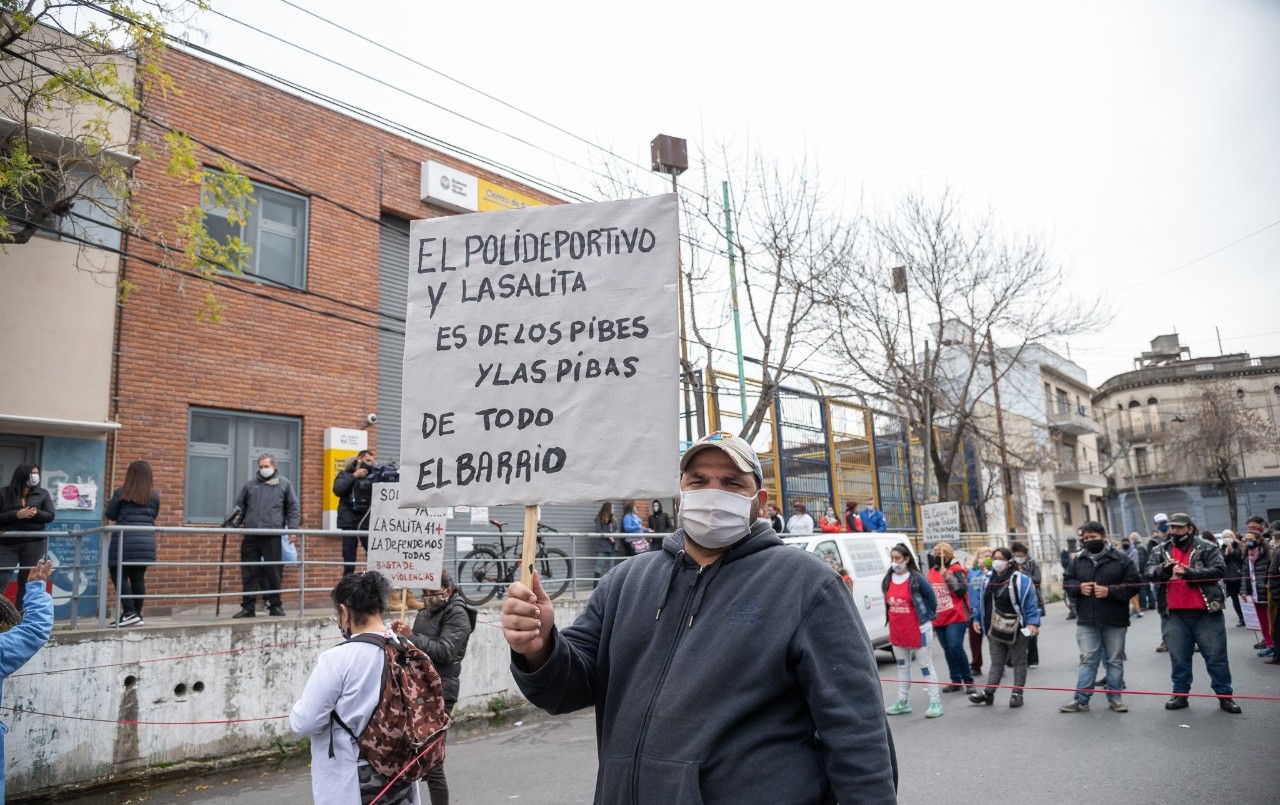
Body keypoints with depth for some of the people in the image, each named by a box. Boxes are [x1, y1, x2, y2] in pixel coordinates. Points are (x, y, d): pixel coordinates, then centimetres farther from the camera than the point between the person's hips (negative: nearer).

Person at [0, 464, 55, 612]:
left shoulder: (42, 494, 8)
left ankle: (20, 614, 9)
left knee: (27, 580, 3)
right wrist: (16, 514, -17)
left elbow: (50, 516, 2)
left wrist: (36, 513, -17)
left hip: (34, 543, 1)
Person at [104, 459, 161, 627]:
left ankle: (130, 613, -7)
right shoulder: (154, 495, 7)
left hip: (125, 540, -4)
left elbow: (110, 515, 7)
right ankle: (137, 614, 11)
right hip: (146, 541, 4)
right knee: (138, 578, 9)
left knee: (119, 576, 3)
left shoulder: (121, 493, -2)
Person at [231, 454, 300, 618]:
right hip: (251, 535, 2)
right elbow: (240, 505, 20)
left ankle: (275, 605, 12)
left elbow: (293, 508, 8)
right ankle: (248, 607, 10)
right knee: (249, 572, 3)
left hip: (272, 536, -2)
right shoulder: (250, 484, 15)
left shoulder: (284, 484, 9)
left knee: (273, 572, 2)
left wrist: (292, 528, -2)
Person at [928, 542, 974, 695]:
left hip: (956, 618, -6)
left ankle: (968, 680, -3)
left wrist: (948, 577, -24)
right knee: (947, 650, 8)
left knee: (955, 647, -14)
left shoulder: (956, 570, -5)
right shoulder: (932, 572, 14)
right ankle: (956, 681, 15)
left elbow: (962, 590, -16)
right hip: (939, 619, 6)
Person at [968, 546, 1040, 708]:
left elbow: (1031, 603, -13)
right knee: (996, 662, 10)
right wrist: (976, 619, 13)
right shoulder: (987, 581, 9)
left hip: (1015, 629, -5)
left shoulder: (1021, 580, -10)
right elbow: (981, 602, 17)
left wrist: (1033, 623, -19)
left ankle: (1017, 693, 14)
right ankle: (988, 692, 11)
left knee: (1018, 662, 8)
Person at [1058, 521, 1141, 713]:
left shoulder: (1121, 559, -4)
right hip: (1087, 620, 2)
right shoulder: (1078, 561, 6)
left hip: (1115, 620, -2)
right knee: (1088, 660, 5)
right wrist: (1079, 587, -8)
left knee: (1115, 660, 10)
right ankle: (1081, 699, 8)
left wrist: (1110, 591, -18)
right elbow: (1066, 582, 13)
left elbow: (1134, 583, -8)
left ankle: (1115, 698, 22)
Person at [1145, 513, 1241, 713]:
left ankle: (1224, 695, 16)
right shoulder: (1160, 551, 10)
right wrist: (1164, 568, -22)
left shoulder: (1208, 548, 1)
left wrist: (1189, 572, -22)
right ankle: (1180, 694, 19)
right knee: (1179, 658, 10)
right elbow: (1150, 573, -1)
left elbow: (1217, 570, -12)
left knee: (1216, 656, 5)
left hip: (1206, 613, -3)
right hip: (1176, 614, 3)